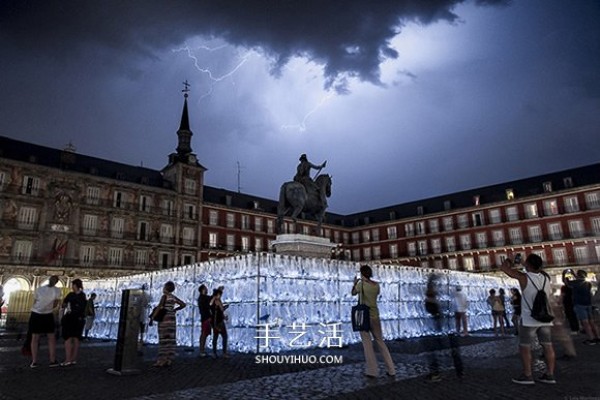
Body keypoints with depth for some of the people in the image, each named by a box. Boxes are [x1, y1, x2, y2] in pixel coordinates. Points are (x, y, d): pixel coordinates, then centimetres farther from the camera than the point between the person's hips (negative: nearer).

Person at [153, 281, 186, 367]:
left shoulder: (164, 296, -9)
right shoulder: (173, 297, 10)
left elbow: (159, 308, -17)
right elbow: (183, 304, 12)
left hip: (164, 320, -7)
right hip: (172, 320, 7)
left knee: (163, 340, -3)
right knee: (171, 340, 7)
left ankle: (162, 360, -1)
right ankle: (169, 360, 11)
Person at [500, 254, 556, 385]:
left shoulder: (524, 277, -13)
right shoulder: (546, 277, 3)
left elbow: (503, 267, -7)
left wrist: (508, 261, 12)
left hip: (529, 320, -6)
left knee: (524, 347, 3)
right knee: (548, 346, 10)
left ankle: (527, 376, 5)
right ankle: (549, 375, 16)